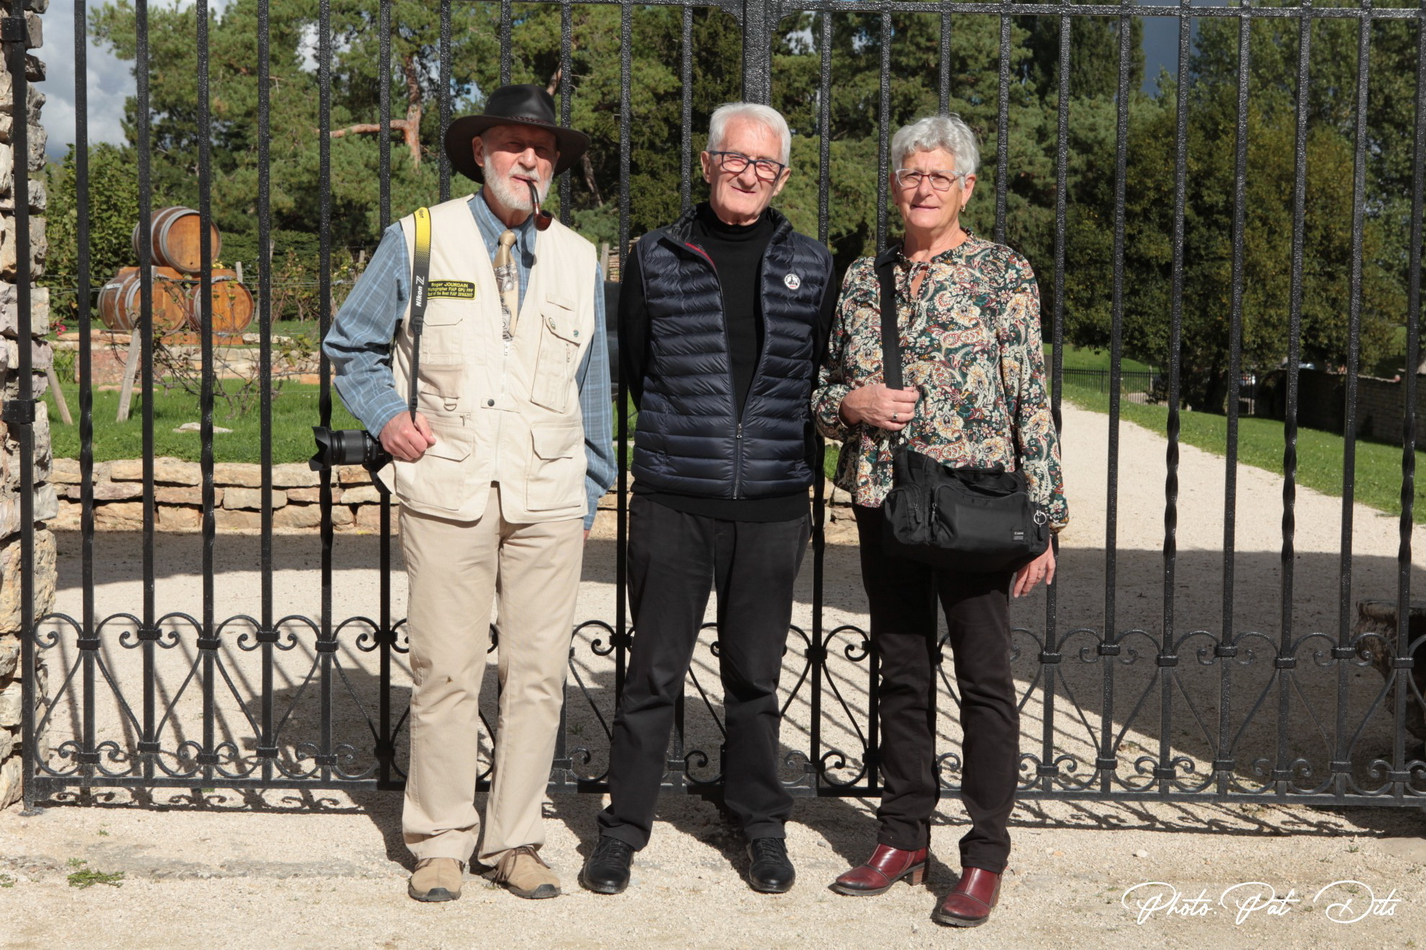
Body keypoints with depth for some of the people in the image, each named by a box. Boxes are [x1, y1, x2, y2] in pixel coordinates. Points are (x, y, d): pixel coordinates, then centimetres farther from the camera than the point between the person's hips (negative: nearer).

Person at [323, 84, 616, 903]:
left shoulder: (579, 260, 13)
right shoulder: (418, 241, 6)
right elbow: (352, 345, 15)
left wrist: (590, 493, 16)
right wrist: (386, 413, -2)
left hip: (548, 499, 2)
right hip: (446, 492, -2)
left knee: (539, 674, 3)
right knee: (446, 673, -1)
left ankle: (516, 842, 15)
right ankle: (441, 843, 14)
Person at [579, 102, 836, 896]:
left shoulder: (810, 266, 7)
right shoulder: (658, 258, 4)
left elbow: (828, 376, 14)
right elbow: (632, 364, 13)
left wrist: (792, 449, 10)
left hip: (772, 503, 1)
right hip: (674, 501, -1)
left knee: (756, 675, 10)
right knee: (655, 672, 3)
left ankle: (763, 826, 25)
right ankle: (624, 829, 16)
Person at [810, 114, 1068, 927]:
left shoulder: (1005, 274, -2)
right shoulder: (864, 278, 10)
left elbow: (1033, 403, -5)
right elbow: (823, 391, 16)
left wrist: (1042, 519, -9)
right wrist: (850, 403, -7)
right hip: (884, 504, 4)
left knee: (985, 681, 2)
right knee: (902, 676, 12)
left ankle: (985, 858, 12)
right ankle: (904, 838, 25)